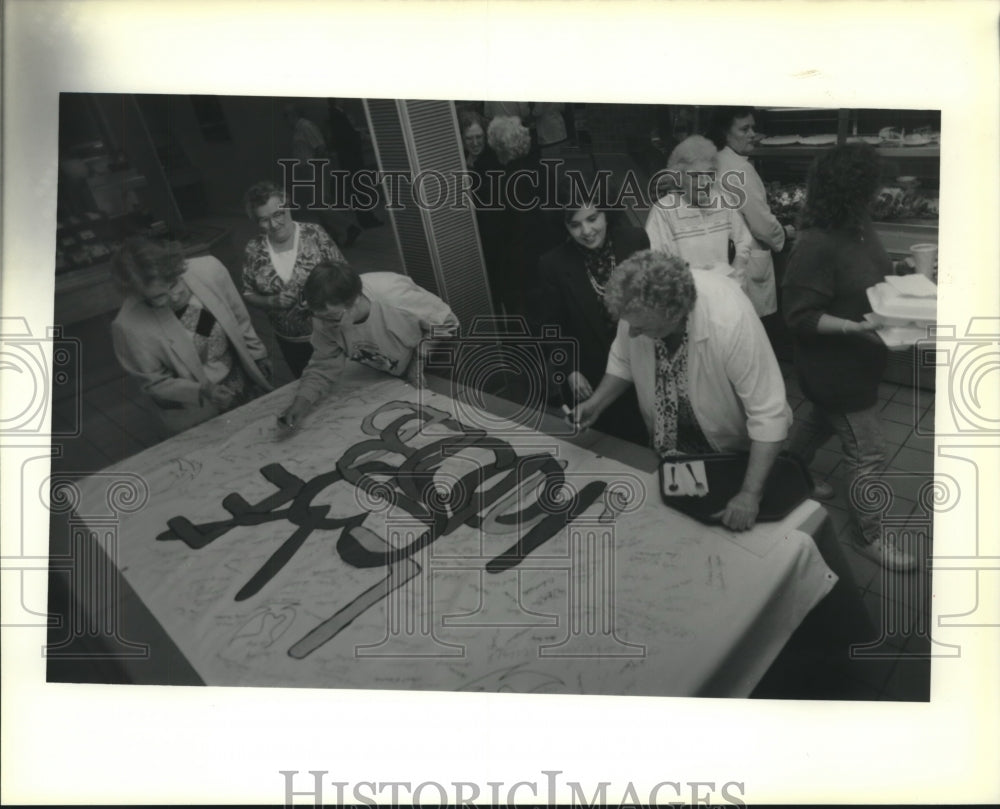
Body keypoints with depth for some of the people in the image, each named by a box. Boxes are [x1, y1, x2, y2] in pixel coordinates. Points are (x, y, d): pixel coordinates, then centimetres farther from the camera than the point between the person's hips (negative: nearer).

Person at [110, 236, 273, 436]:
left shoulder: (210, 269, -22)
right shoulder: (130, 326, -29)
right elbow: (154, 382, -14)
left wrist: (259, 359, 5)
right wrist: (202, 392, -28)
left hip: (244, 386, 4)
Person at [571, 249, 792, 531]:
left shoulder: (731, 321, -39)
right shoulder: (638, 305, -25)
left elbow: (768, 414, -33)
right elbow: (624, 359, -3)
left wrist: (750, 494, -37)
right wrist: (596, 402, -17)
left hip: (735, 448, -3)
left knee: (735, 534, 18)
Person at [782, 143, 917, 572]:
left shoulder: (858, 224, -3)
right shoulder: (816, 246, -30)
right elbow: (800, 316, -26)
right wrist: (856, 328, -32)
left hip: (853, 362, 9)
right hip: (835, 369, -9)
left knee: (821, 419, 29)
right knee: (868, 454, 2)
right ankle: (868, 537, 20)